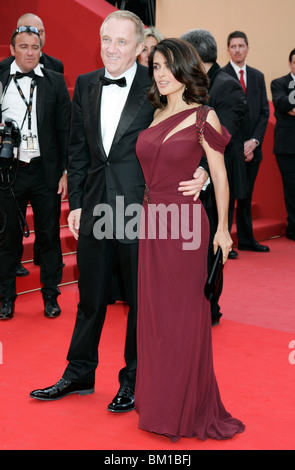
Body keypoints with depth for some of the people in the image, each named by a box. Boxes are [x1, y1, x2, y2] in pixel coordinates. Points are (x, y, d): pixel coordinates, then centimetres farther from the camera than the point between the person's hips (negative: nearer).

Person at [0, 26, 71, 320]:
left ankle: (50, 296, 24)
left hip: (46, 171, 0)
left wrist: (67, 171, -2)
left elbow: (65, 129, 2)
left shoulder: (55, 82, 3)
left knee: (50, 237, 9)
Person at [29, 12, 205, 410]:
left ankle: (133, 381, 27)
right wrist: (76, 203, 8)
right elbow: (78, 150, 11)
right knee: (91, 298, 18)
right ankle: (79, 374, 35)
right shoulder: (85, 85, 7)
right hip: (96, 210, 5)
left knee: (141, 301, 9)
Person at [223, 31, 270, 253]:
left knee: (246, 195, 12)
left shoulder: (258, 76, 13)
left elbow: (264, 112, 10)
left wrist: (254, 141, -4)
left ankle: (246, 239, 20)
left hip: (252, 148, 5)